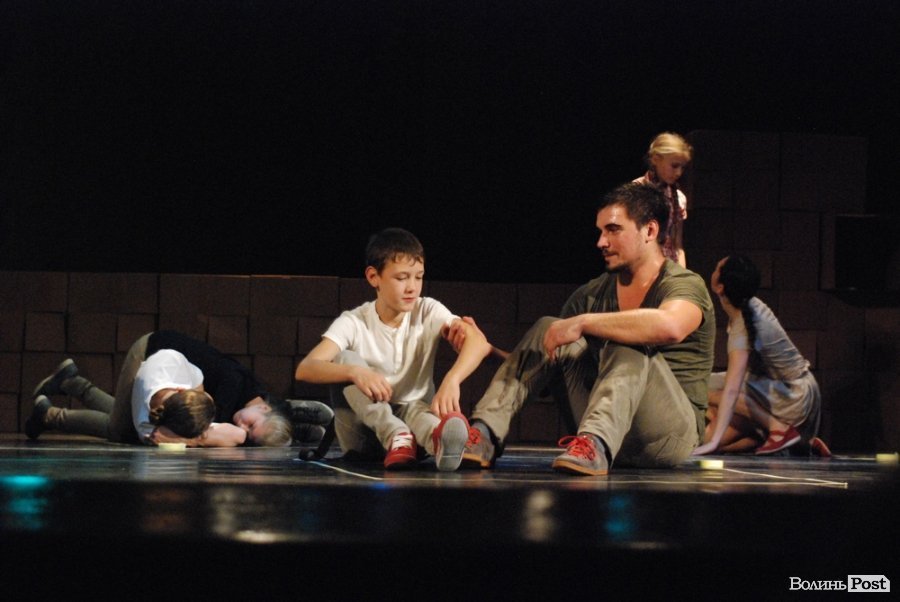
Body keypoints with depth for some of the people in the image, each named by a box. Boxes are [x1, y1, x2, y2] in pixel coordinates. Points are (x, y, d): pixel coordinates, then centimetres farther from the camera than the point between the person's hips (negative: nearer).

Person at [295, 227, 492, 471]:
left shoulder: (429, 312, -4)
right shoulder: (353, 323, -7)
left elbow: (478, 341, -23)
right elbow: (305, 369, -22)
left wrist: (451, 380, -44)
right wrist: (355, 371, -42)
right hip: (364, 428, 0)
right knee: (345, 359, -23)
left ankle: (437, 437, -69)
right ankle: (395, 436, -44)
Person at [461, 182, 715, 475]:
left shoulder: (685, 285, -6)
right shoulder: (592, 294, 14)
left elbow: (669, 326, -33)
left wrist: (583, 323, -29)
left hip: (670, 432, -5)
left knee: (628, 345, -31)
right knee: (547, 329, -9)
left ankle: (596, 442, -52)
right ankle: (485, 434, -23)